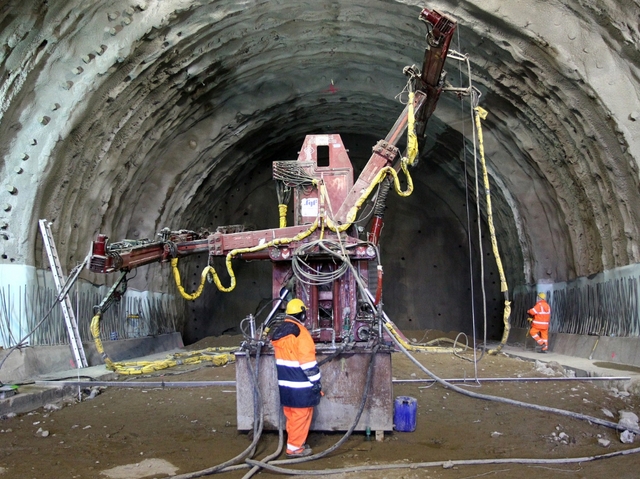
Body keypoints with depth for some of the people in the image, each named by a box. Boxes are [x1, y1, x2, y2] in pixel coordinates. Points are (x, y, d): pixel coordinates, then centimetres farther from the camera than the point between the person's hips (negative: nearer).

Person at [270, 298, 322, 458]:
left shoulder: (279, 331, 10)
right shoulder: (299, 332, -16)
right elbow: (307, 361, -18)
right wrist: (316, 381, -12)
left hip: (285, 383, 8)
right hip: (300, 385, -8)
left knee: (291, 414, 17)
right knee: (301, 415, 0)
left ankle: (295, 442, 26)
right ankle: (295, 448, 4)